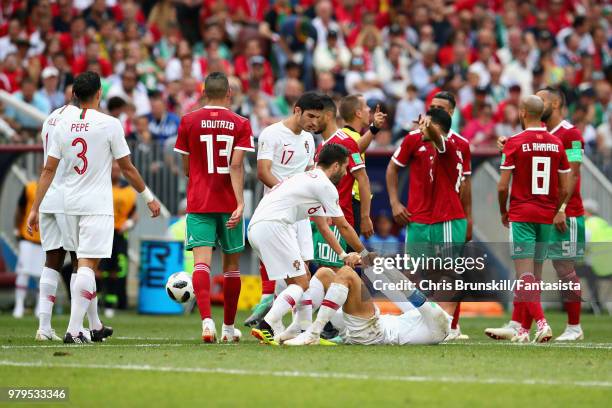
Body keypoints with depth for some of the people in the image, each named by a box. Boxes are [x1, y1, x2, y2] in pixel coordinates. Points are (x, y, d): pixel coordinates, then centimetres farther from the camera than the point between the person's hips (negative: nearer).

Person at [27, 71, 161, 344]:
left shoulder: (62, 124, 3)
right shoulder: (109, 124, -8)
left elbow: (48, 170, 2)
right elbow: (127, 168, -2)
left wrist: (35, 209, 6)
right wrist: (149, 198, 11)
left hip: (70, 204, 5)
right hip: (97, 205, -5)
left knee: (85, 264, 17)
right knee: (87, 264, -8)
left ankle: (95, 327, 26)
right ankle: (74, 330, -18)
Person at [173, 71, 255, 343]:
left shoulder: (188, 122, 1)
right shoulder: (240, 124, 0)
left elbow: (186, 168, 8)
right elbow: (236, 166, -12)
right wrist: (240, 203, -17)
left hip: (198, 204, -1)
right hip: (229, 204, 1)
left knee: (201, 262, -10)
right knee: (232, 263, 14)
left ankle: (206, 319, -31)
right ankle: (229, 328, 22)